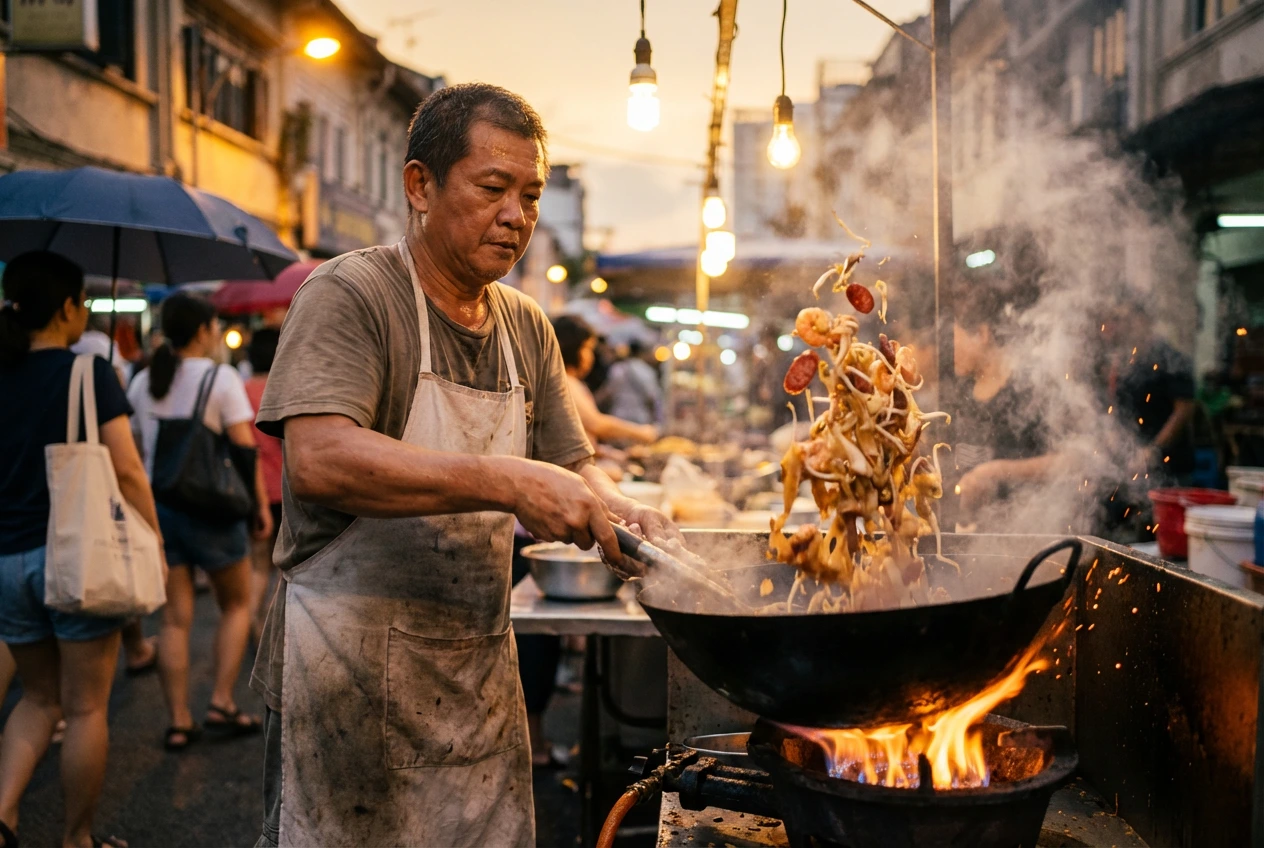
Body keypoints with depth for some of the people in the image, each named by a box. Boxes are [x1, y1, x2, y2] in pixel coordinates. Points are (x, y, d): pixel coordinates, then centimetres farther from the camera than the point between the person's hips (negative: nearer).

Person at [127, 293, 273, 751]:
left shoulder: (142, 382, 8)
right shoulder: (220, 377, -8)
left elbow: (134, 450, 10)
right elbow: (245, 448, -12)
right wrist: (262, 506, -7)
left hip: (156, 505, 5)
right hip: (210, 507, -4)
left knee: (175, 618, 7)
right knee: (236, 605, 13)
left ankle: (179, 722, 9)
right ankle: (222, 702, 6)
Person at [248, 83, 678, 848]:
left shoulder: (527, 327, 9)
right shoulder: (349, 295, -11)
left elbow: (569, 469, 13)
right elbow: (319, 460, -27)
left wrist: (622, 515, -10)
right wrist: (506, 482, -32)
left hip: (481, 681, 6)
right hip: (351, 677, -6)